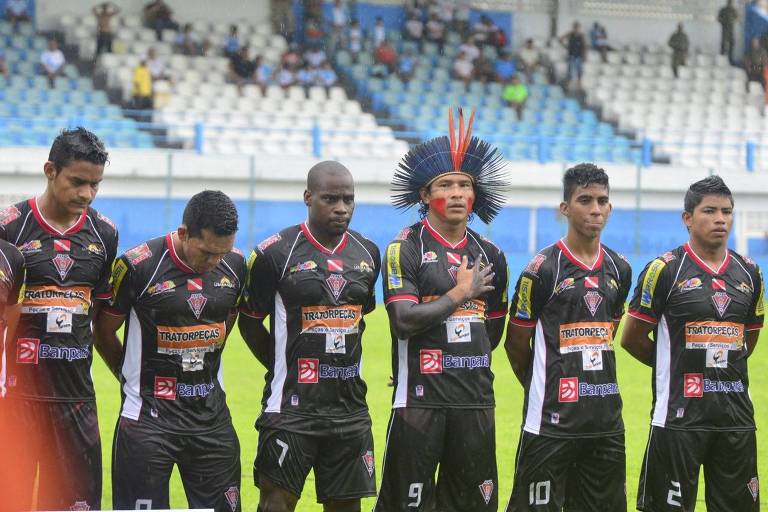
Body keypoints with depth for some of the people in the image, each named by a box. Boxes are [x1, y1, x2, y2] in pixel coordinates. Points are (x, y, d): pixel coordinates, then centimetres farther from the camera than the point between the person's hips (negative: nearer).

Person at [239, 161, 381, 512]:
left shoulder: (367, 254, 9)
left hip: (350, 406, 5)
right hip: (292, 405, -5)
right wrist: (284, 369, 2)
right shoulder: (276, 253, -8)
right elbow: (250, 322, 1)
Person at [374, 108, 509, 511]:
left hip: (476, 402, 5)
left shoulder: (489, 255, 12)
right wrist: (460, 293, -7)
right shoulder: (404, 249, -4)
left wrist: (468, 368, 13)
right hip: (420, 400, -5)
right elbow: (404, 321, -15)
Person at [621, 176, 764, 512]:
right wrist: (675, 368, 7)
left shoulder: (748, 273, 10)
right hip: (680, 416, -5)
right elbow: (632, 338, -1)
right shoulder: (665, 270, -5)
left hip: (736, 416, 5)